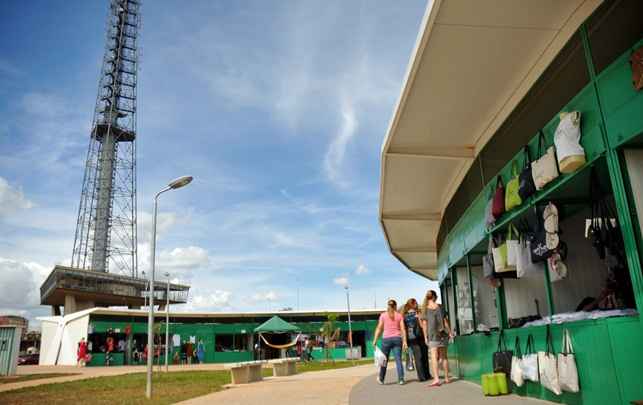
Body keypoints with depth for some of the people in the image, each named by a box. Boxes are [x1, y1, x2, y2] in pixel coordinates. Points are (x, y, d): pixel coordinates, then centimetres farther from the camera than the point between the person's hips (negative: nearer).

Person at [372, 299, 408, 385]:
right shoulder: (399, 315, 6)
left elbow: (379, 328, -2)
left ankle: (381, 379, 21)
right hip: (397, 339, 1)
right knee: (398, 359, 1)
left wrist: (375, 340, 0)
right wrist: (404, 341, -1)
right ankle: (401, 379, -7)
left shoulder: (383, 315, 3)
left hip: (386, 339, -1)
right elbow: (403, 329, 0)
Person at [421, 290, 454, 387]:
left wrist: (425, 337, 3)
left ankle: (436, 379, -18)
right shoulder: (440, 307, 0)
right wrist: (450, 332, 9)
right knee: (444, 356, 13)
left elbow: (424, 324, -2)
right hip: (443, 334, 2)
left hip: (432, 335, -2)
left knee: (434, 357, -6)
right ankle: (446, 378, 20)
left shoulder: (425, 309, -2)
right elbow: (445, 320, 1)